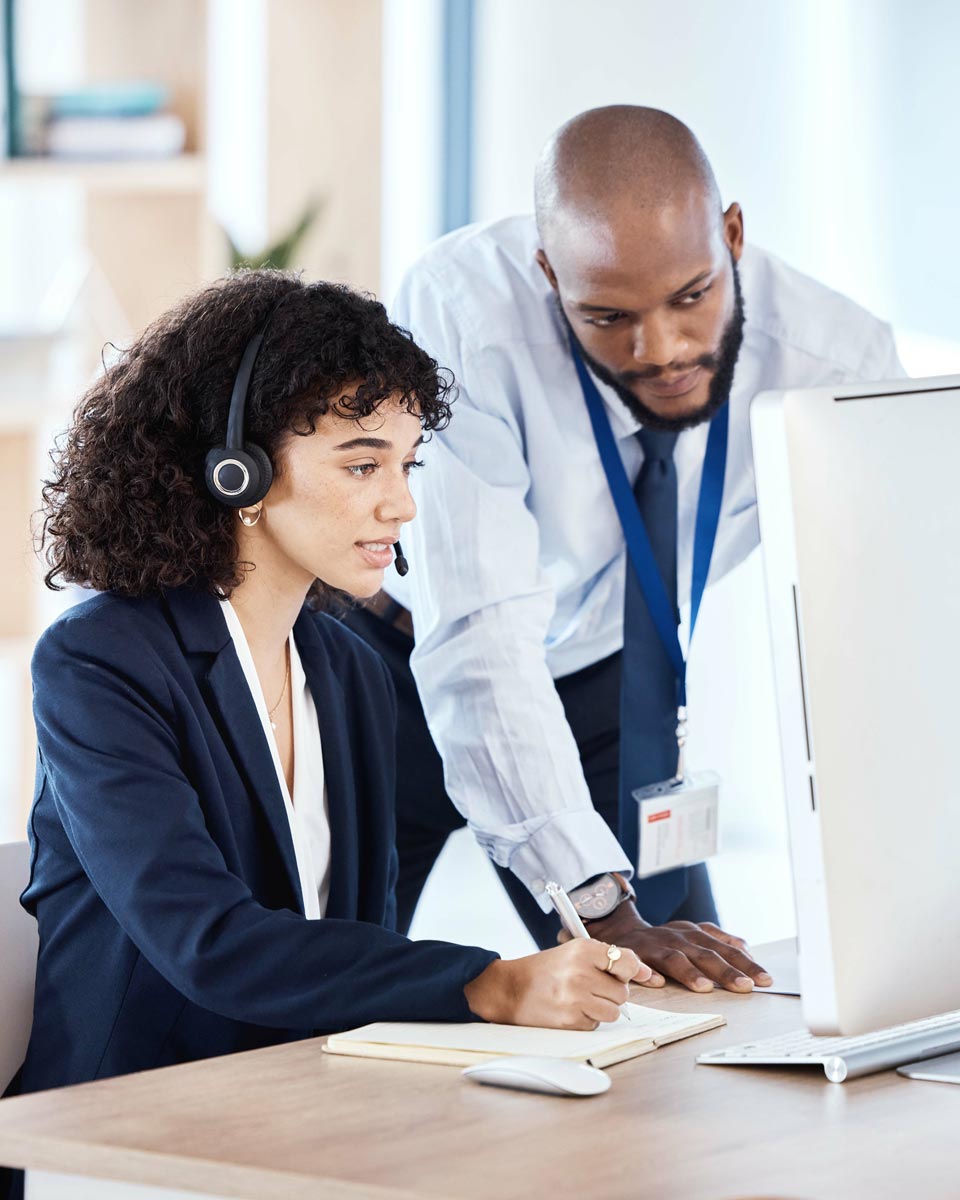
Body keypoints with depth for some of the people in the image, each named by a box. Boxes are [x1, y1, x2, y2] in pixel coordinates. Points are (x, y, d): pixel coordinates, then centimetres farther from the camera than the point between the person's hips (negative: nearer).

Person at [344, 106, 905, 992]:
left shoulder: (838, 358, -25)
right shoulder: (460, 309, -35)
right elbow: (480, 635, -38)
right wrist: (604, 909, -44)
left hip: (596, 677, 3)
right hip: (406, 658, -3)